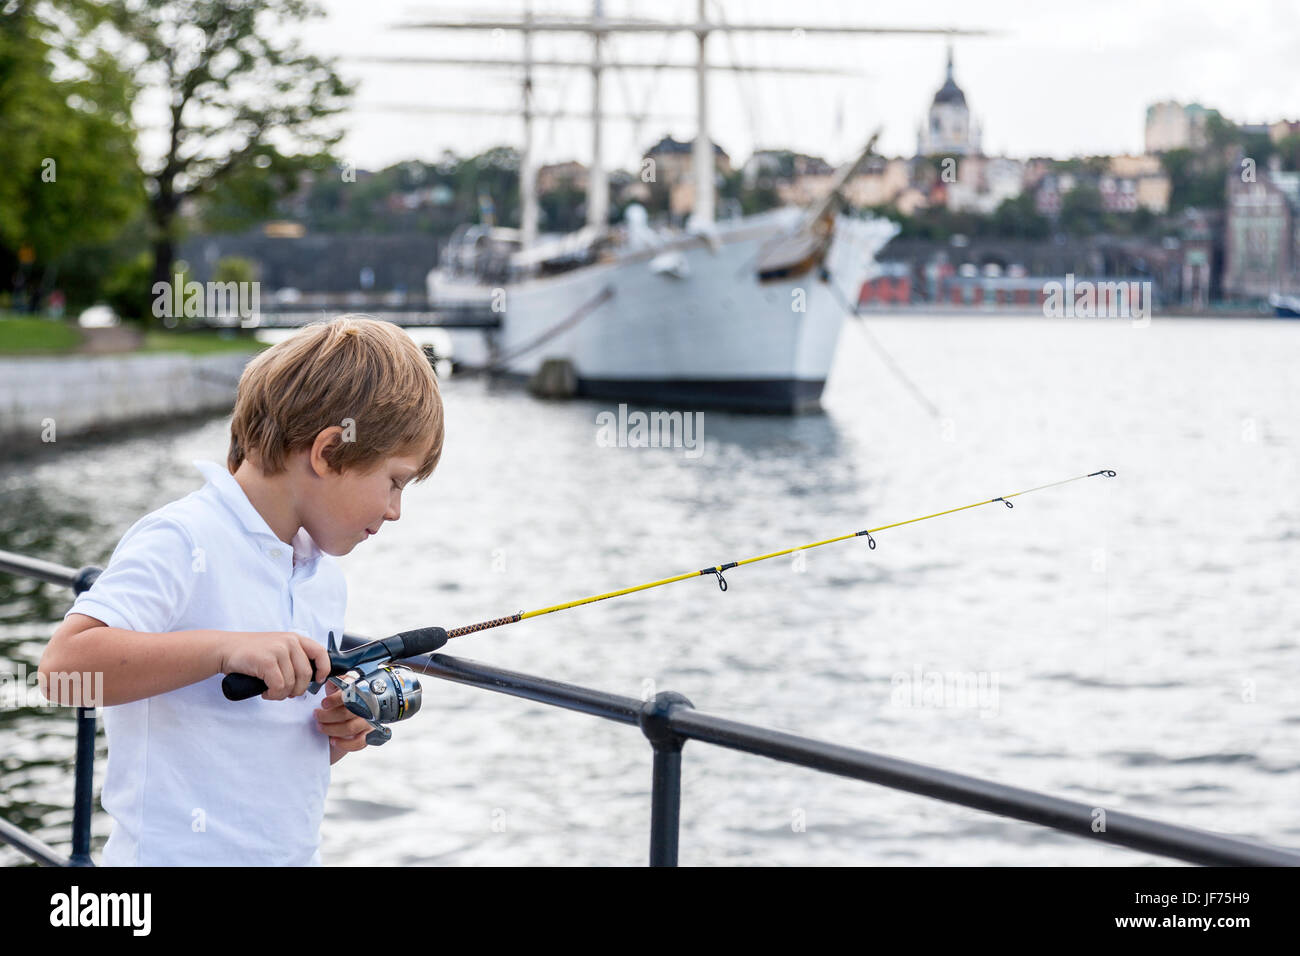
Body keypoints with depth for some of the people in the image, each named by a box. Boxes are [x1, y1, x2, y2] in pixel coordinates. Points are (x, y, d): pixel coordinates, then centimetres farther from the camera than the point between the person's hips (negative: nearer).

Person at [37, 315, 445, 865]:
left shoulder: (325, 577, 12)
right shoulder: (182, 542, -14)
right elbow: (64, 664, -26)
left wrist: (339, 731, 1)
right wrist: (224, 649, -31)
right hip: (177, 854, -7)